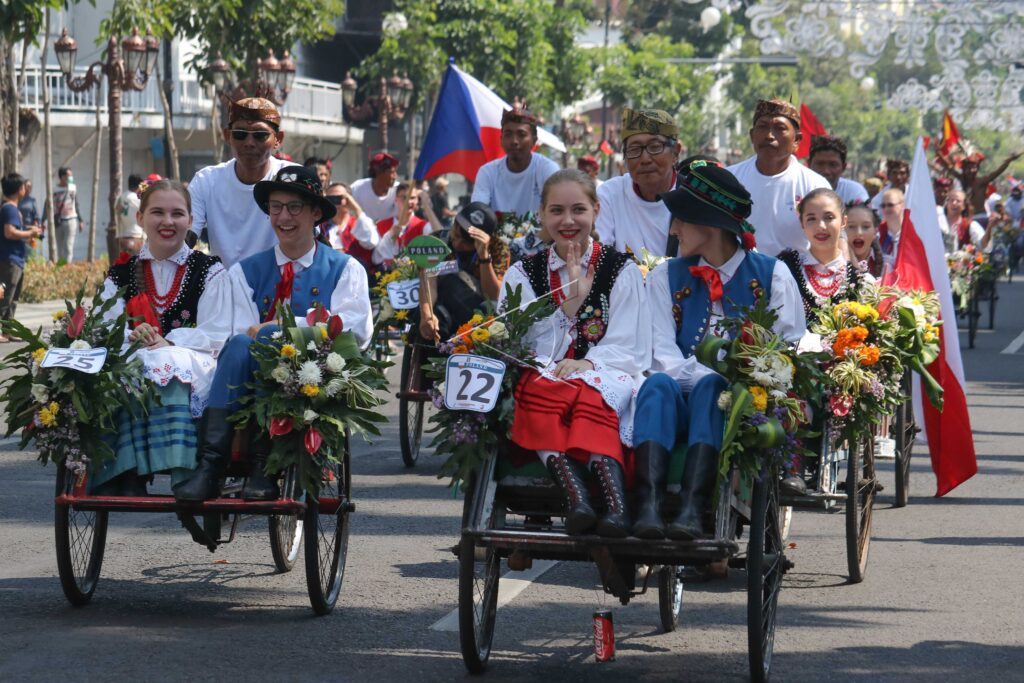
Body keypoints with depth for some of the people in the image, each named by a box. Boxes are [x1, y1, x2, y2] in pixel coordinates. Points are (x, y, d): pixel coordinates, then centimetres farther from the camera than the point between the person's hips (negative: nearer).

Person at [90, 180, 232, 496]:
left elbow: (216, 335, 0)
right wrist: (132, 337, -18)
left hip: (193, 366, -2)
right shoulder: (120, 276, 20)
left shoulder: (210, 271, 12)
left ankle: (183, 473, -45)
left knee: (168, 366, -38)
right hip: (134, 360, 2)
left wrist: (168, 344, -16)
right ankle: (125, 475, -41)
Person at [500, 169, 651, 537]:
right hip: (542, 376, 1)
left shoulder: (622, 271, 14)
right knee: (542, 385, -37)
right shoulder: (522, 274, 18)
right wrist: (570, 303, -6)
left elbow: (630, 350, 5)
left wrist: (587, 363, -15)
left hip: (607, 378, -1)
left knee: (591, 393, -38)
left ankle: (615, 505, -61)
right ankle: (574, 494, -56)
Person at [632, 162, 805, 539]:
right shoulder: (666, 278, 16)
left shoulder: (772, 275, 10)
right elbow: (665, 359, 3)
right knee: (658, 384, -31)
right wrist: (718, 371, -15)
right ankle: (648, 505, -49)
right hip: (682, 403, 2)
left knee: (711, 387, -34)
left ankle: (692, 509, -49)